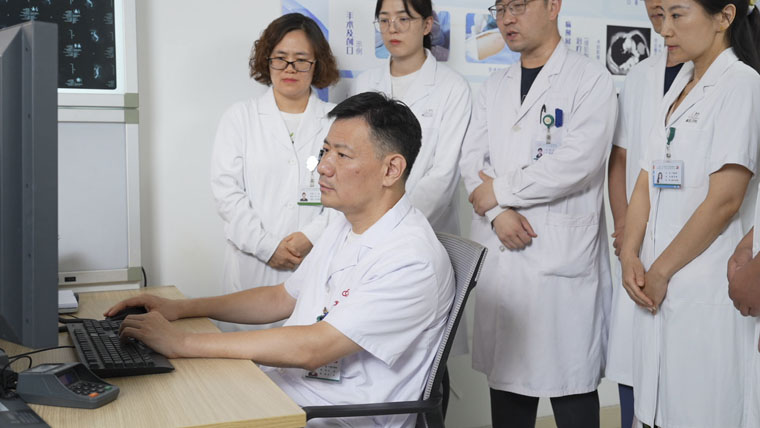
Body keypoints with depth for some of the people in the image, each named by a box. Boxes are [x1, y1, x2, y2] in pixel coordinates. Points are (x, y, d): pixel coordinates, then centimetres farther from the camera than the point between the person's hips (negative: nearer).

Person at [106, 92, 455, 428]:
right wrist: (179, 309, 10)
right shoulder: (344, 226, 10)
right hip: (277, 389, 8)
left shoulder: (412, 260, -22)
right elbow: (283, 298, 20)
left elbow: (312, 348, -27)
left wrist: (183, 343, -24)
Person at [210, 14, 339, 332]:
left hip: (317, 266, 0)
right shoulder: (239, 117, 12)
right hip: (252, 267, 1)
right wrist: (267, 246, -8)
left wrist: (311, 237, -13)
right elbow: (225, 190, 2)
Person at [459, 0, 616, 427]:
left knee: (570, 378, 2)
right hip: (501, 253, 5)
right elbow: (473, 159, 9)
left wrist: (499, 190, -8)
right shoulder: (495, 87, 16)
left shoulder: (591, 79, -3)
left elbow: (579, 161, -15)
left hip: (564, 253, -5)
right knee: (507, 371, 12)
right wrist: (498, 212, -9)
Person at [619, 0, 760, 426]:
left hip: (704, 290, -7)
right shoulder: (679, 88, 15)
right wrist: (630, 256, -2)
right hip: (658, 284, 7)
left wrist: (662, 270, -10)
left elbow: (724, 200, -15)